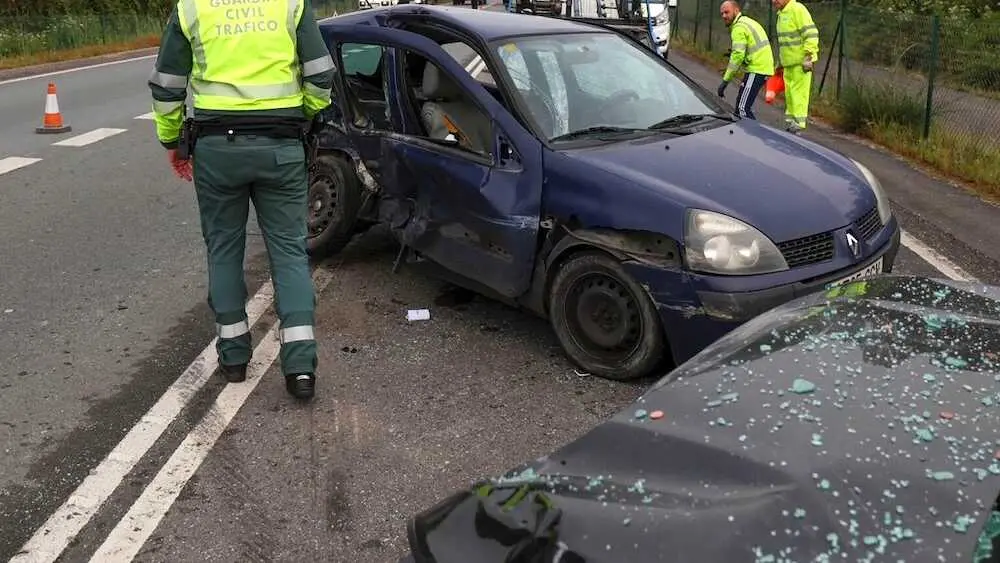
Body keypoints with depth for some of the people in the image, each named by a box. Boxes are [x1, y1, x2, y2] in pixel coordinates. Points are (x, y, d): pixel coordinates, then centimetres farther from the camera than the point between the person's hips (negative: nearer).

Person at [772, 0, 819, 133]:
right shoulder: (781, 14, 18)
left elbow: (811, 33, -17)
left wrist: (809, 55, -21)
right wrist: (780, 63, 25)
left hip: (801, 62, -9)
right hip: (788, 62, 9)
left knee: (798, 92, -9)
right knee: (789, 94, 12)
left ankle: (798, 124, -8)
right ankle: (790, 122, 20)